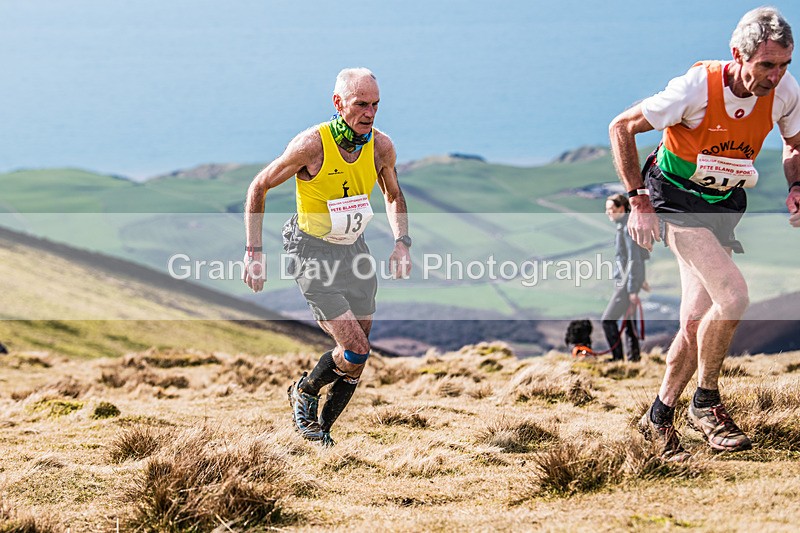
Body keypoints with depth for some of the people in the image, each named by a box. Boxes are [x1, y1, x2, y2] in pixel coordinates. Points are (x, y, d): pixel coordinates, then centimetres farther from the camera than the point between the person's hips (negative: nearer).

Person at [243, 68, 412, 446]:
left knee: (355, 359, 7)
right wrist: (254, 252, -11)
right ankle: (304, 392, 14)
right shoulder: (312, 145, -21)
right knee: (356, 351, -15)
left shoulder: (381, 147, -7)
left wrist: (402, 241, -2)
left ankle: (321, 432, 26)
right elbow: (259, 188, -9)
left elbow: (393, 195, 14)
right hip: (314, 254, -5)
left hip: (355, 249, 6)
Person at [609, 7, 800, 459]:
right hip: (677, 198, -5)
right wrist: (639, 201, -18)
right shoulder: (698, 87, -27)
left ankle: (660, 416, 18)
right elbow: (621, 128, -17)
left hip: (724, 203, 5)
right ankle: (707, 403, -3)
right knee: (733, 295, -22)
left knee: (697, 322, 0)